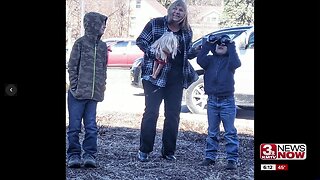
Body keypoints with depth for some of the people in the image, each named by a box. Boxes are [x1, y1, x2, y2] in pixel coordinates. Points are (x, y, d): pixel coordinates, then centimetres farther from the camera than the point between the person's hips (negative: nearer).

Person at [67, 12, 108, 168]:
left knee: (91, 127, 3)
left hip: (94, 94, 4)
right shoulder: (80, 43, -3)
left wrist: (102, 87, 9)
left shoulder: (102, 46, 12)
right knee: (74, 126, 1)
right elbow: (72, 67, -3)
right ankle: (74, 155, 8)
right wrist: (75, 87, -10)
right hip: (78, 93, -4)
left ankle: (89, 154, 9)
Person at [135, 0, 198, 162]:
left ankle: (168, 151, 18)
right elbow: (140, 41, -2)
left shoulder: (187, 31, 10)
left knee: (173, 115, 7)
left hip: (177, 78, 5)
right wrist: (154, 52, -16)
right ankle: (144, 150, 4)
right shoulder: (155, 24, -3)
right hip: (155, 75, -4)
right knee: (151, 112, -6)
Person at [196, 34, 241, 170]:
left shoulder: (229, 60, 1)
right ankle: (210, 157, 18)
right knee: (212, 132, 11)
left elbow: (236, 63, -21)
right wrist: (207, 44, -11)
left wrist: (231, 46, -15)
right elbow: (199, 60, -12)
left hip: (227, 101, -3)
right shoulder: (210, 59, 7)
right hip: (212, 100, 3)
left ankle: (232, 159, 3)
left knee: (230, 132, 0)